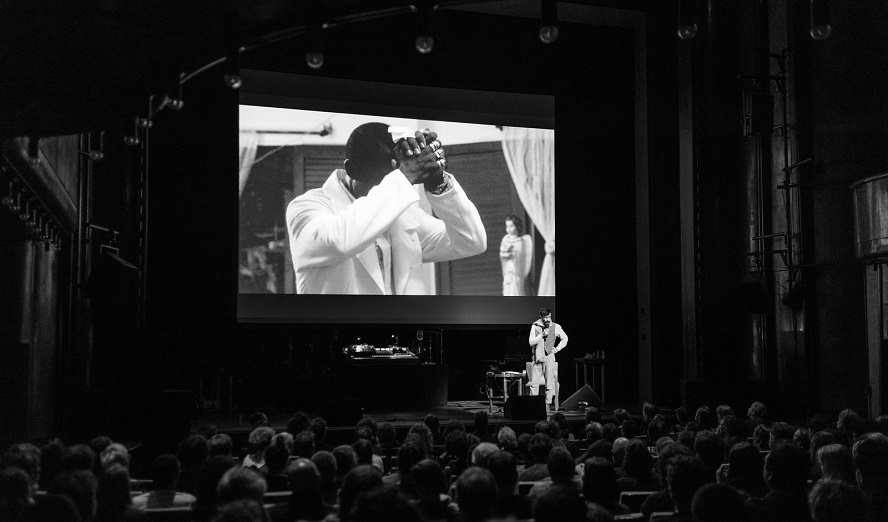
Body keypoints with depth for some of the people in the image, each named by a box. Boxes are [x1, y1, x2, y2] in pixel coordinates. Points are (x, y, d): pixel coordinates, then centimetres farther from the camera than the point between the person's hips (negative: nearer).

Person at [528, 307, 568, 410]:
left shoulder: (556, 327, 4)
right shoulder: (535, 326, 2)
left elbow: (565, 339, 18)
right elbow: (531, 342, -3)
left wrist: (557, 348, 6)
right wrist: (542, 335, -15)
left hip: (549, 356, 0)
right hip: (537, 356, 0)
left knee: (550, 382, -3)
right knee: (534, 382, -5)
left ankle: (547, 404, 4)